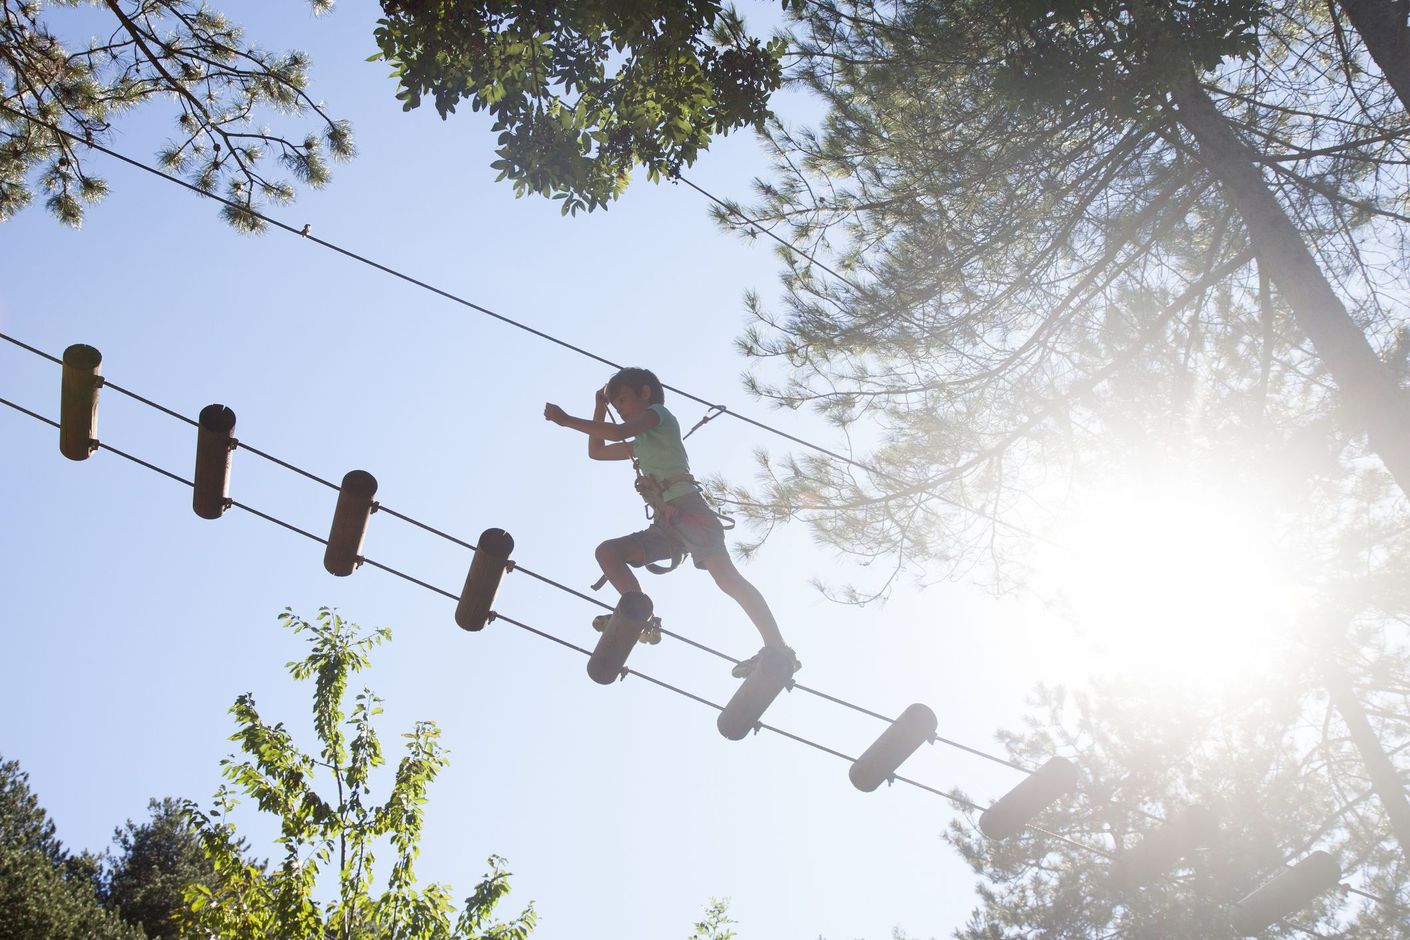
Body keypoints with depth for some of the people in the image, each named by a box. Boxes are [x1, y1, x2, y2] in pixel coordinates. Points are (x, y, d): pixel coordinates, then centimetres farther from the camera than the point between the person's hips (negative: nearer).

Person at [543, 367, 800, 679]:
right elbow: (596, 451, 39)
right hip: (665, 523, 9)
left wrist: (566, 420, -5)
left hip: (688, 509, -9)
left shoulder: (658, 413, 9)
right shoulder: (639, 444, 32)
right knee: (607, 552, -4)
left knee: (727, 577, -24)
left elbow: (618, 432, -8)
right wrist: (600, 406, 34)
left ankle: (779, 650, -31)